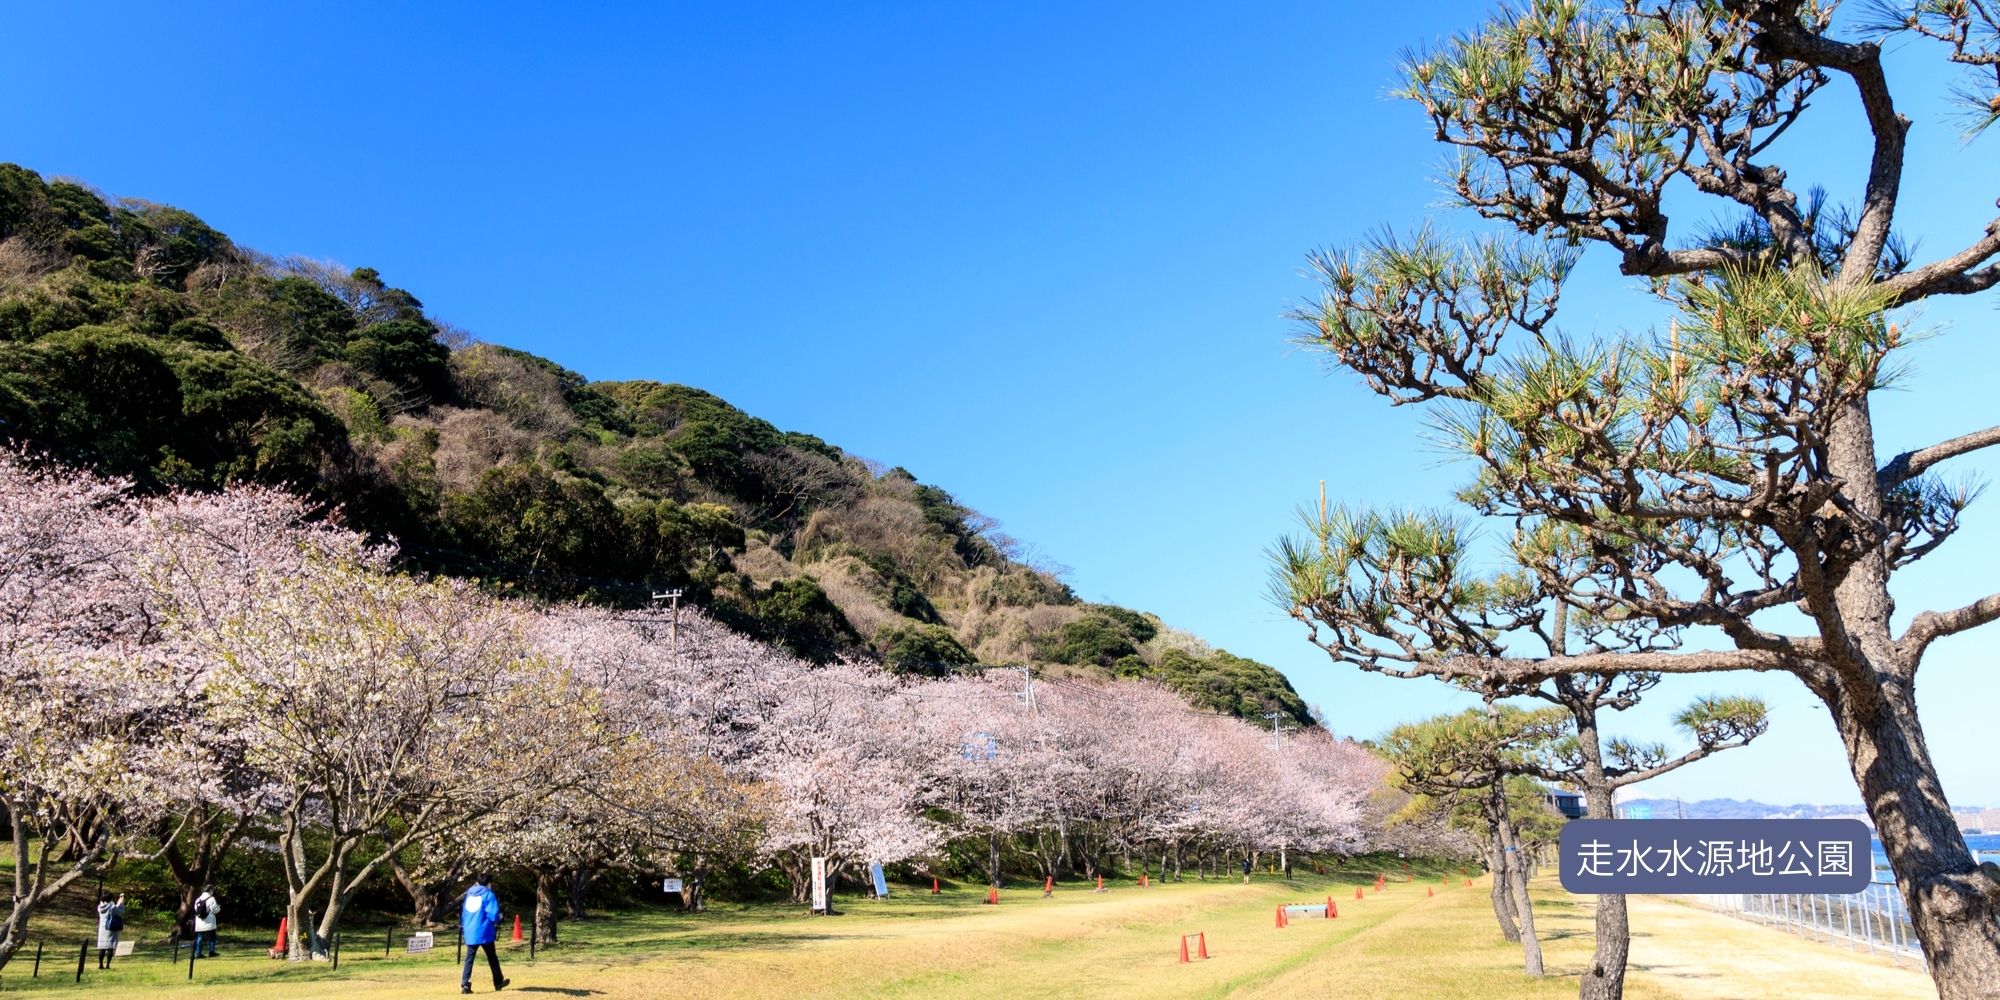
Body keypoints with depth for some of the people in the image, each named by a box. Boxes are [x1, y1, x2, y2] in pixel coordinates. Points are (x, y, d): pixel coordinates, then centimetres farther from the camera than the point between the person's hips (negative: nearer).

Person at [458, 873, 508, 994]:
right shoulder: (488, 894, -7)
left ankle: (465, 984, -8)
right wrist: (496, 923, 8)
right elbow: (493, 913, -13)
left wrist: (463, 925, 24)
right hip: (484, 931, -4)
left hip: (469, 931, 4)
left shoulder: (469, 893, 9)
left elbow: (463, 911, 14)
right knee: (492, 957, 11)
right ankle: (498, 982, 21)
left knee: (469, 958, 5)